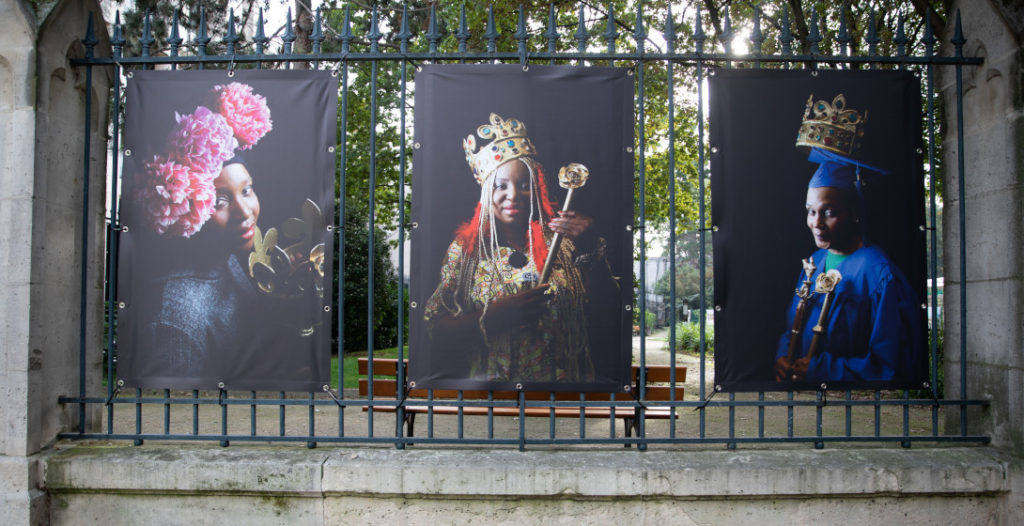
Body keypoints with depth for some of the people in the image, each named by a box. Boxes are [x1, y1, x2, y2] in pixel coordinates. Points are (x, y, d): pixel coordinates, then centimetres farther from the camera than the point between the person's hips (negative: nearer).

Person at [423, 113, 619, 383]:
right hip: (492, 380, -1)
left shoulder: (564, 240, 4)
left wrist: (591, 250, -13)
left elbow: (606, 318, -2)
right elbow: (437, 333, -1)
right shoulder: (464, 249, 4)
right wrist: (495, 316, -15)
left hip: (565, 381, 2)